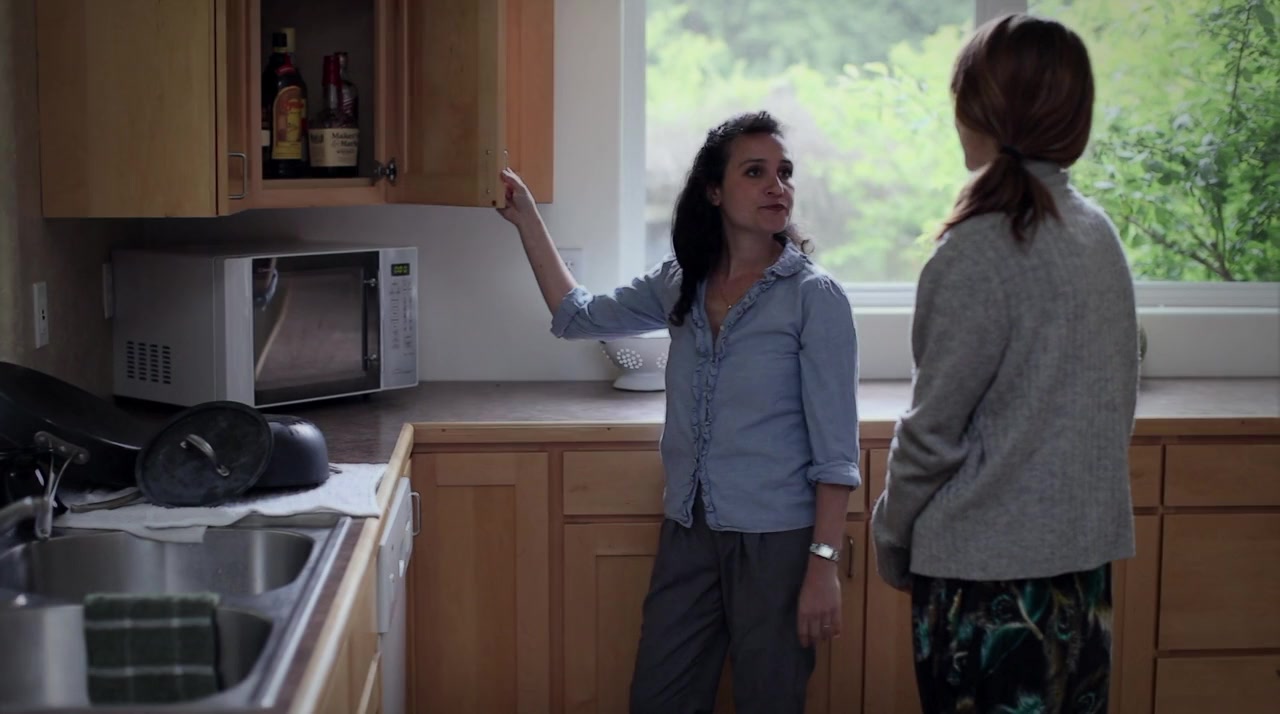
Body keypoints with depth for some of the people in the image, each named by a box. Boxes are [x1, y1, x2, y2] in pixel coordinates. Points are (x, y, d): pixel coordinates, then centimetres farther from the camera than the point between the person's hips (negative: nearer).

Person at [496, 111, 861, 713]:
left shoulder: (814, 297, -11)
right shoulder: (680, 283, 4)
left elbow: (835, 449, -12)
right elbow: (578, 317, 16)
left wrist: (824, 562, -18)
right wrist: (526, 220, 12)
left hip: (776, 538, -5)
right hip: (688, 530, 5)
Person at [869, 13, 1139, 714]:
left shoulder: (978, 253, -17)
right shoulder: (1098, 234, 4)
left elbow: (933, 433, -14)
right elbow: (1117, 402, 11)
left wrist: (890, 537, 1)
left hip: (990, 567, -7)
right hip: (1086, 551, 7)